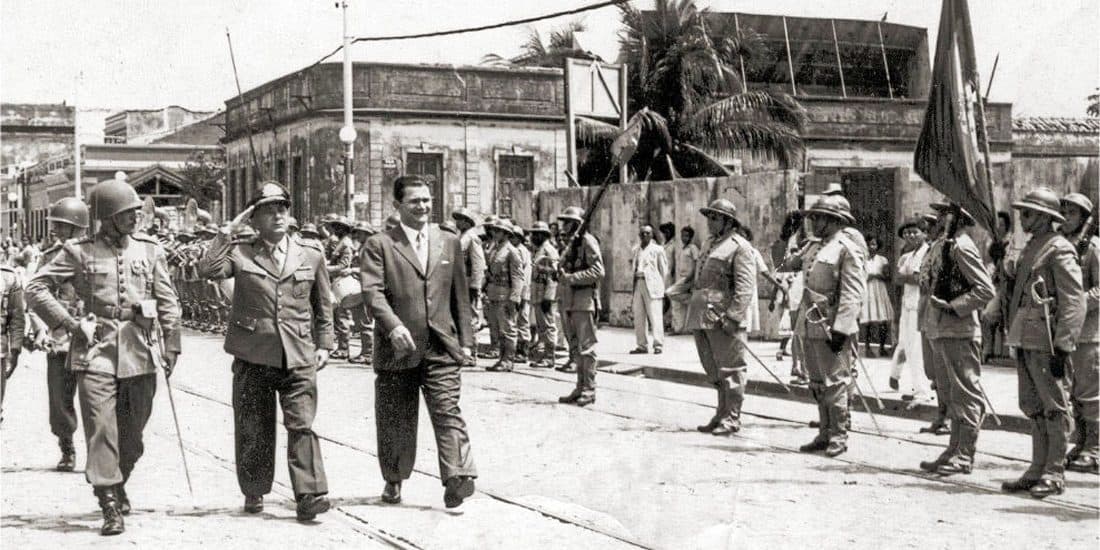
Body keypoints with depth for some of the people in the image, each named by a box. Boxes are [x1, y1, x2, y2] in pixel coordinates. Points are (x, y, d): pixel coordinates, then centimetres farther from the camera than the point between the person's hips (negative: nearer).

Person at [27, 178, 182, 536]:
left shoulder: (149, 249, 8)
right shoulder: (79, 252, 1)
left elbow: (167, 302, 10)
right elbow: (36, 288, 3)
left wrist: (171, 345, 5)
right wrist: (66, 323, -4)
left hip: (141, 350, 3)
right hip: (97, 349, -3)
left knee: (133, 429, 11)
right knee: (101, 428, -8)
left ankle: (118, 484, 35)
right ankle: (110, 506, -6)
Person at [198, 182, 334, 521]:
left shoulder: (311, 254, 8)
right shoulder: (240, 253, 4)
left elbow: (323, 305, 15)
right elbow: (207, 270, -14)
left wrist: (324, 344, 10)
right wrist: (228, 231, -10)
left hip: (298, 356, 0)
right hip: (252, 356, 0)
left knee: (302, 426, -9)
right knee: (252, 429, 8)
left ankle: (309, 496, -10)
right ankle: (254, 492, 23)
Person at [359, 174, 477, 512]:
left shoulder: (449, 243, 13)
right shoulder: (379, 245, 1)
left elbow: (460, 295, 16)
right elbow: (372, 291, -11)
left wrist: (465, 340, 13)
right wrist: (393, 326, -26)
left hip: (441, 347, 2)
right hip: (397, 348, -1)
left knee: (448, 413, -10)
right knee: (395, 421, 9)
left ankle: (456, 482, -14)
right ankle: (393, 480, 28)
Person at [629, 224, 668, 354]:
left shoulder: (657, 249, 2)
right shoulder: (636, 250, 17)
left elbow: (664, 269, 3)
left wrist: (659, 284, 1)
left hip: (652, 284, -5)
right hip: (638, 284, 5)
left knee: (654, 315, -8)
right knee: (638, 316, 4)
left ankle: (658, 345, -6)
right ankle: (642, 345, 9)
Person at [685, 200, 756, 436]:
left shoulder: (739, 246, -7)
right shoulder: (709, 244, 20)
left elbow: (746, 287, -14)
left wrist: (732, 317, -22)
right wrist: (692, 316, 20)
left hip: (723, 318, -9)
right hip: (702, 317, 9)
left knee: (729, 370, -2)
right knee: (714, 372, 14)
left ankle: (732, 419, 4)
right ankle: (721, 415, 22)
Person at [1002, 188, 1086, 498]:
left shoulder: (1059, 250, -9)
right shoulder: (1031, 248, 18)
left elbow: (1074, 303, -15)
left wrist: (1062, 346, -19)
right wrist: (1015, 338, 19)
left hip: (1047, 343, -9)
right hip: (1026, 342, 9)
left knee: (1054, 408, -1)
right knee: (1033, 408, 12)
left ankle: (1055, 474, 4)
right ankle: (1038, 470, 19)